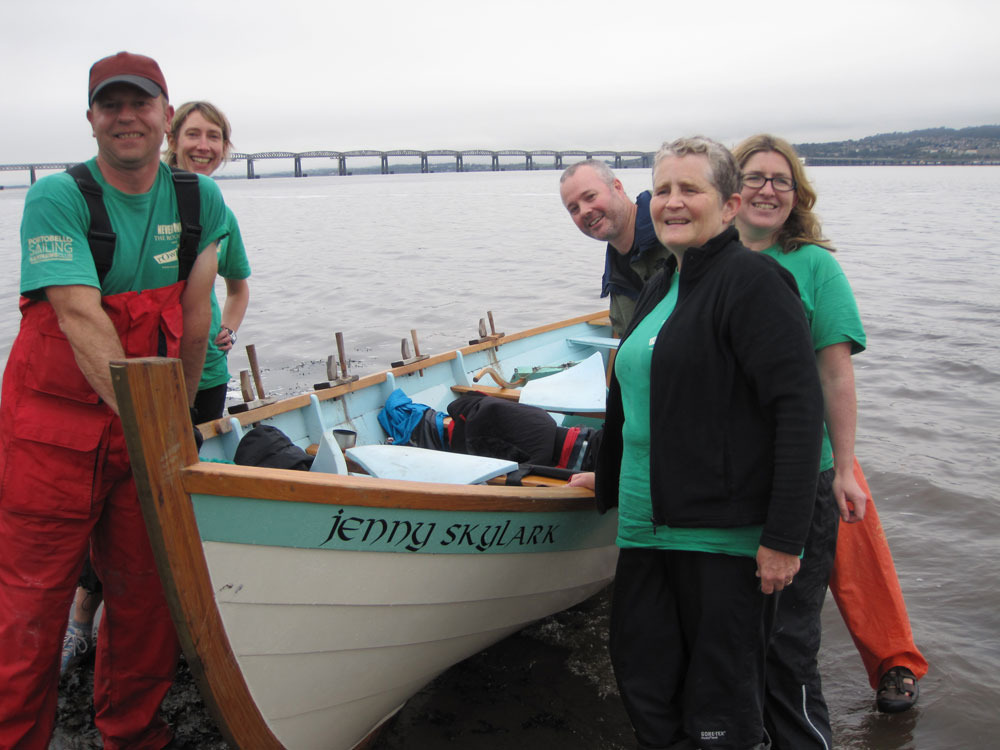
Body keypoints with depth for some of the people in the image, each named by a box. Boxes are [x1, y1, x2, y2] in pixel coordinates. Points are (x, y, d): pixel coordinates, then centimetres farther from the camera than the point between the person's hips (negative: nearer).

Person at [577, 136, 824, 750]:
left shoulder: (753, 280, -11)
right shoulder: (660, 290, 16)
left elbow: (800, 409, -18)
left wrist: (784, 538, -20)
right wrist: (609, 479, 37)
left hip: (727, 538, -8)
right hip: (648, 528, 8)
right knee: (646, 690, 13)